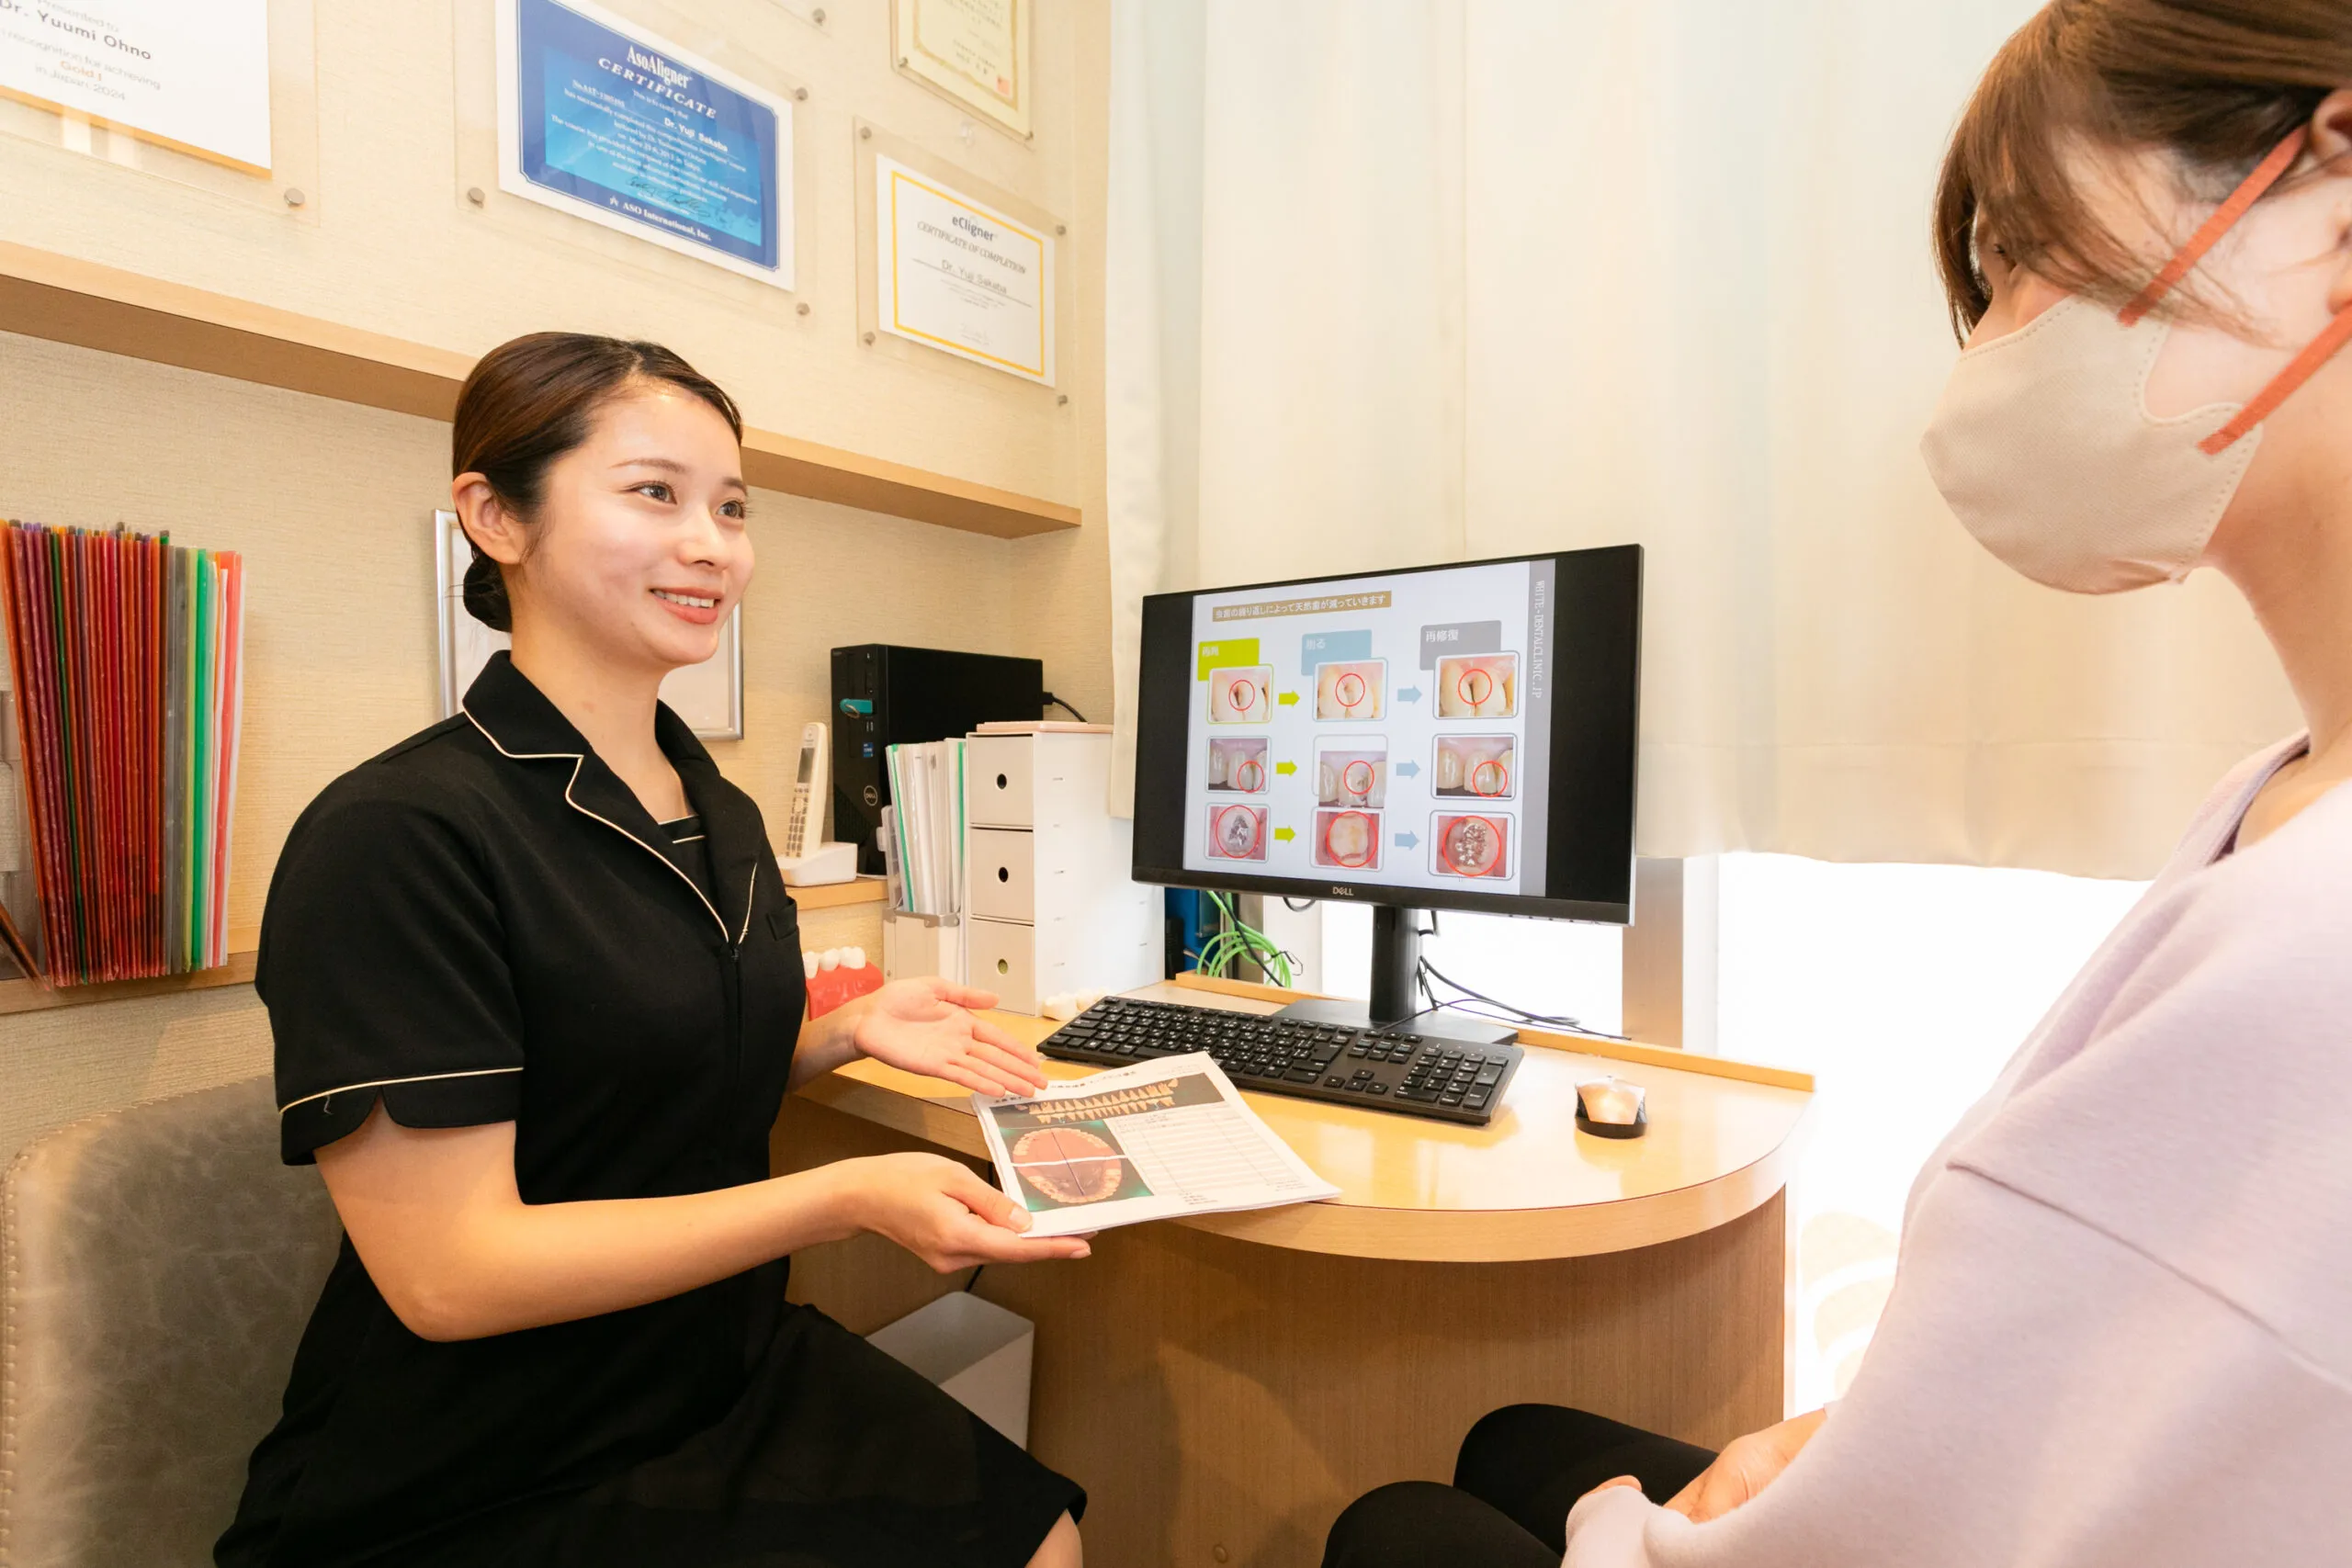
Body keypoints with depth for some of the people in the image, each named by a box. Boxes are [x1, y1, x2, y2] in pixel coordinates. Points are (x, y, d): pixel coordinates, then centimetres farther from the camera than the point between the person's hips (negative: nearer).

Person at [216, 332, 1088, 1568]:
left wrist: (848, 1031, -4)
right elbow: (449, 1273, -23)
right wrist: (849, 1198, -29)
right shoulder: (397, 833, -21)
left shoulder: (723, 816, 3)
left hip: (734, 1374, 7)